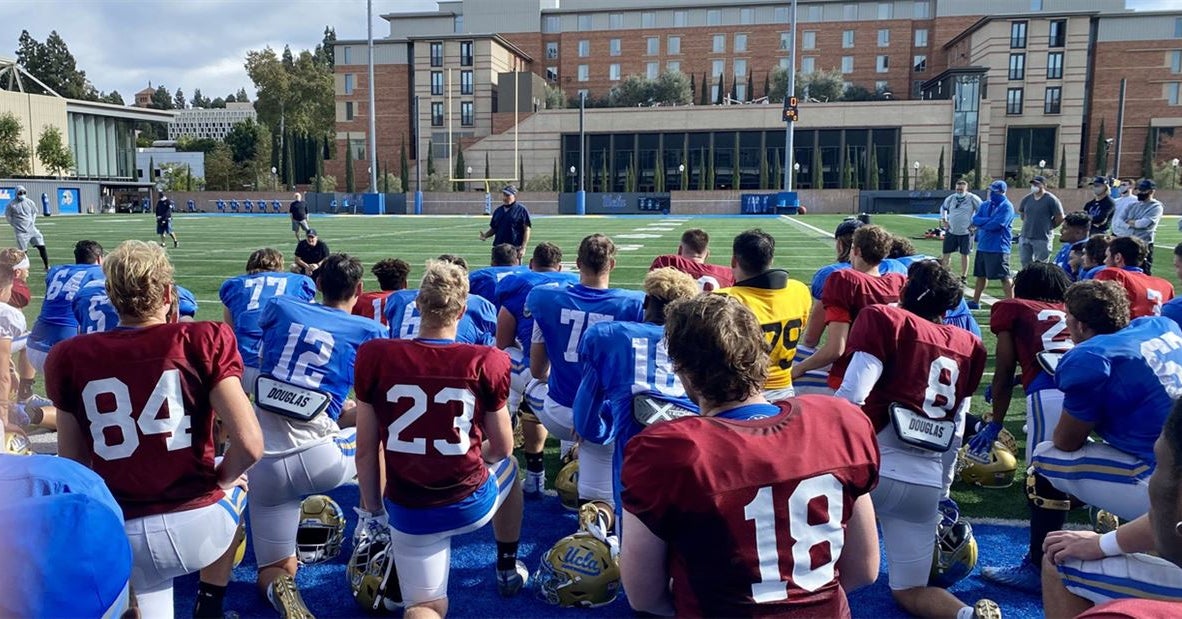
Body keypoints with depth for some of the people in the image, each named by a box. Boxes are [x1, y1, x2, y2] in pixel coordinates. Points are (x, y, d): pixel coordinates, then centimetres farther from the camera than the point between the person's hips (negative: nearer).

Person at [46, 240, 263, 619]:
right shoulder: (203, 340, -8)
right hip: (196, 530, -3)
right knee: (237, 478, 31)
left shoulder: (69, 358, 1)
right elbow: (250, 444, -14)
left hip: (119, 540, 4)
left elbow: (72, 465, 6)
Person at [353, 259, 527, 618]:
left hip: (409, 514, 0)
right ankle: (507, 571, 48)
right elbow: (502, 449, -1)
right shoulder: (486, 362, -15)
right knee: (509, 466, 35)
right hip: (472, 505, 0)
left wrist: (373, 510, 11)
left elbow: (366, 451, -4)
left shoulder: (374, 357, -12)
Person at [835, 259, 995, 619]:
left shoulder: (884, 321, -3)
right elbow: (955, 434, 18)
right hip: (926, 485, 6)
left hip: (872, 469, -5)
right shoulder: (967, 346, 14)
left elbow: (850, 397, -15)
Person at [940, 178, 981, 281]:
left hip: (966, 232, -3)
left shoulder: (972, 198, -9)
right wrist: (943, 220, 11)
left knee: (964, 254, 5)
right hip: (951, 231, 3)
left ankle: (963, 277, 15)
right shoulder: (951, 198, 3)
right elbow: (943, 207, 23)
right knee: (946, 253, 3)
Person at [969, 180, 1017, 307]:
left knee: (1005, 277, -5)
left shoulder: (1007, 207, -10)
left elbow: (995, 225, -20)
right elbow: (975, 220, 1)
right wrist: (989, 220, -15)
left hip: (998, 248, -8)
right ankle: (975, 301, 24)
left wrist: (981, 223, -4)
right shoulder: (985, 205, 13)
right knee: (981, 275, 15)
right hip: (982, 246, 8)